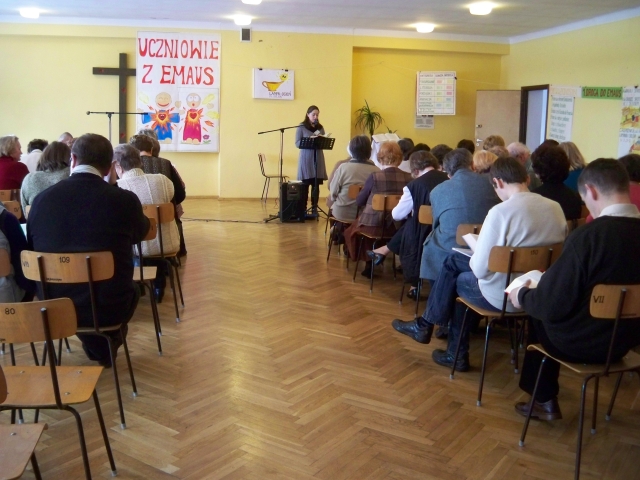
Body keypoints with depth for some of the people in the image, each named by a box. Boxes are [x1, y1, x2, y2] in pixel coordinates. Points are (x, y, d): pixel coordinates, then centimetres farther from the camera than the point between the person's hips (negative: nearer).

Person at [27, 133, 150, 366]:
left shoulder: (42, 199, -8)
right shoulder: (125, 199, -14)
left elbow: (31, 253, 8)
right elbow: (140, 233, 11)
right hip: (108, 307, -2)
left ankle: (96, 347, 51)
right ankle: (105, 348, 52)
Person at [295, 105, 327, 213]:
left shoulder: (320, 127, 11)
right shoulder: (301, 127, -1)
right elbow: (297, 143, -7)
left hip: (318, 158, 4)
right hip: (306, 158, -3)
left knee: (316, 185, 4)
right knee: (305, 184, 0)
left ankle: (314, 208, 10)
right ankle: (303, 208, 6)